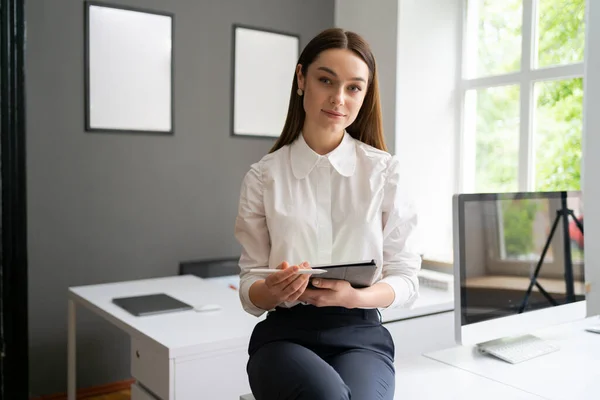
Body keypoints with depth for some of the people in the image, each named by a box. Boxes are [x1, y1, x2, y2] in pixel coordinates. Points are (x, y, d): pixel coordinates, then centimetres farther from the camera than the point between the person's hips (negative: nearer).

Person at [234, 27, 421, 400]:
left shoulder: (385, 171, 1)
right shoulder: (263, 176, 1)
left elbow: (406, 278, 3)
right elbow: (249, 287, 4)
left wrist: (355, 296, -17)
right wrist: (273, 290, -20)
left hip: (361, 333, 1)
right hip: (286, 333, 0)